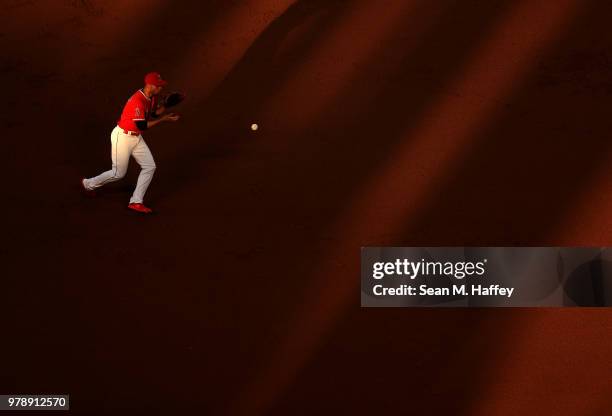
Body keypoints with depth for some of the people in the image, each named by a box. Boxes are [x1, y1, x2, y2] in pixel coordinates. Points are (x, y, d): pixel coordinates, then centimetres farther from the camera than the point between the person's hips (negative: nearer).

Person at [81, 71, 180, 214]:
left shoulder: (153, 96, -2)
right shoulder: (137, 101, -30)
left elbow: (154, 114, 9)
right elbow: (143, 126, -30)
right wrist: (164, 119, -27)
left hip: (136, 137, 9)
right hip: (122, 137, -9)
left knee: (150, 167, 1)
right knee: (119, 173, 4)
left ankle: (136, 202, 7)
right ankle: (88, 184, 29)